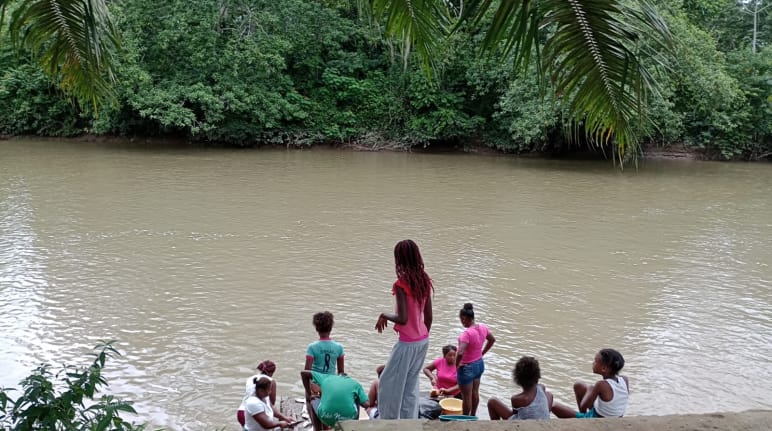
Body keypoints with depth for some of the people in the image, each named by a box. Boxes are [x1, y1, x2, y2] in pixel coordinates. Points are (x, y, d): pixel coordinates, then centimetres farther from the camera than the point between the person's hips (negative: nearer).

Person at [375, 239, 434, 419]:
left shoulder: (401, 284, -20)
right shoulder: (424, 281, 2)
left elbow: (403, 319, -25)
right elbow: (428, 317, 8)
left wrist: (384, 315, -7)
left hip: (408, 344, -7)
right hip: (423, 341, 7)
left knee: (389, 383, 9)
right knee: (411, 384, 17)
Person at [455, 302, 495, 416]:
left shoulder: (467, 333, -31)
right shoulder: (483, 327, -6)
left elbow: (460, 353, -38)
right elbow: (492, 340, 13)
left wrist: (457, 365, -21)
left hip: (467, 367, -8)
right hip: (479, 364, 8)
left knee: (466, 396, 9)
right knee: (475, 393, 23)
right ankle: (473, 416, 38)